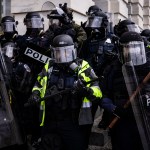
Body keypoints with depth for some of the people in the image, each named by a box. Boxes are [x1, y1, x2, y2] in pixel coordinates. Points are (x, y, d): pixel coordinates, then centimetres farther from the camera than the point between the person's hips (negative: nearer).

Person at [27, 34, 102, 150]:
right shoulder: (49, 68, 6)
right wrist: (35, 94, 1)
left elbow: (98, 93, -10)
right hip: (49, 122, 4)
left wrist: (86, 90, -30)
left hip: (73, 124, -4)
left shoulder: (83, 67, -5)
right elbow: (38, 85, 22)